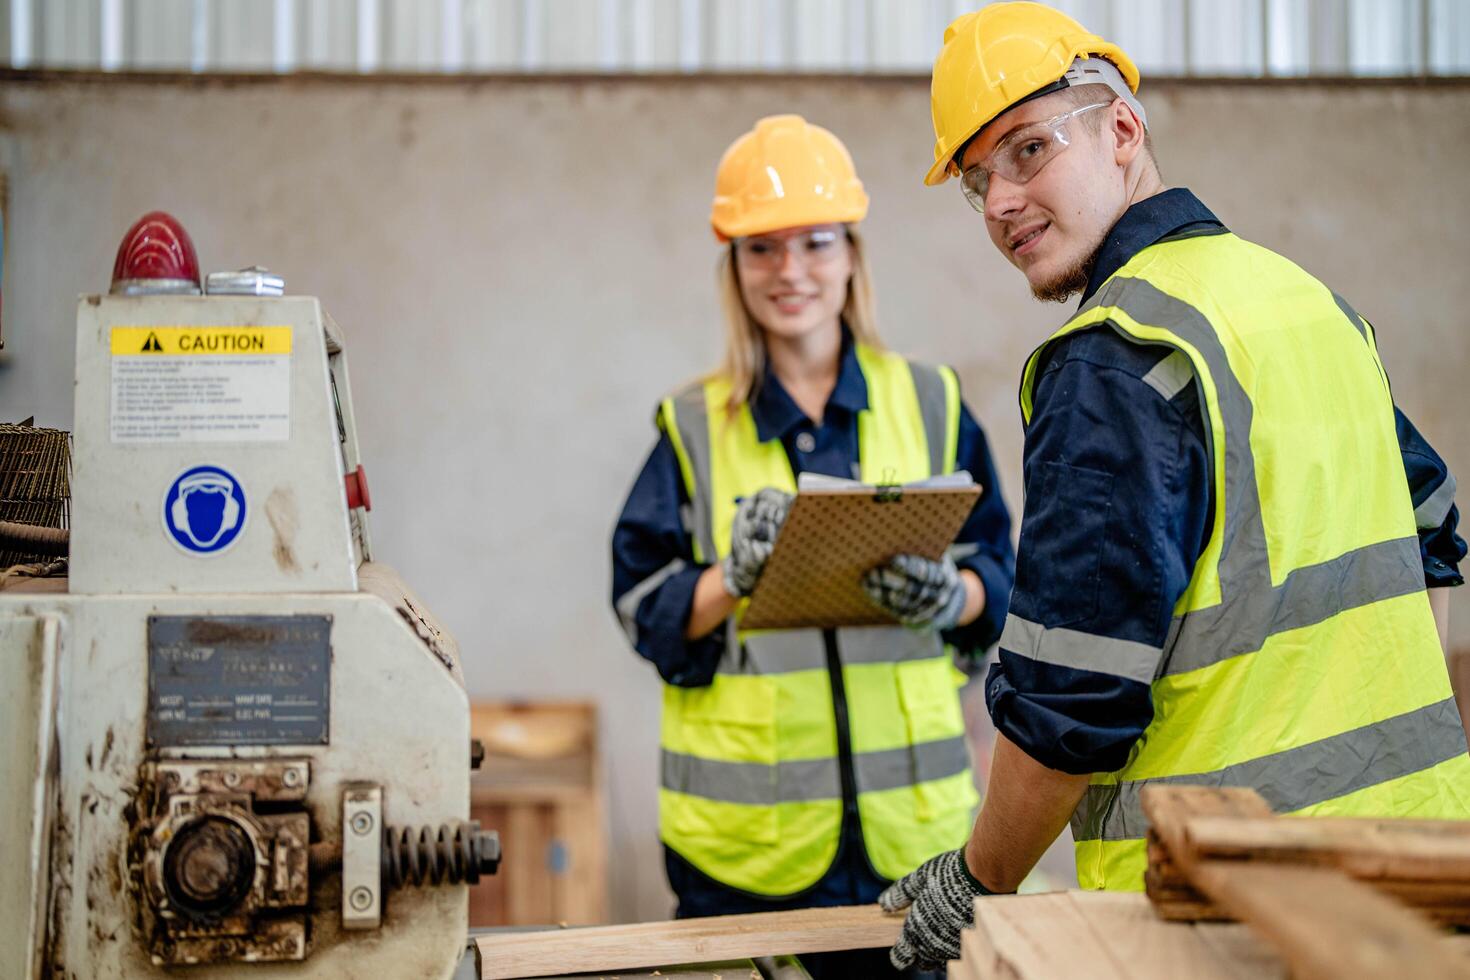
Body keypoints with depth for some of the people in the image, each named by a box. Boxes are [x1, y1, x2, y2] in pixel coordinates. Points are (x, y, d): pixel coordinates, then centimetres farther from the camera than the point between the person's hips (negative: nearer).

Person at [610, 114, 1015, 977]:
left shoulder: (931, 404, 7)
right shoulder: (694, 427, 6)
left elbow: (1001, 575, 6)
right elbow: (646, 614, 0)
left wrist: (944, 594, -15)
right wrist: (735, 575, -19)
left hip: (908, 809, 1)